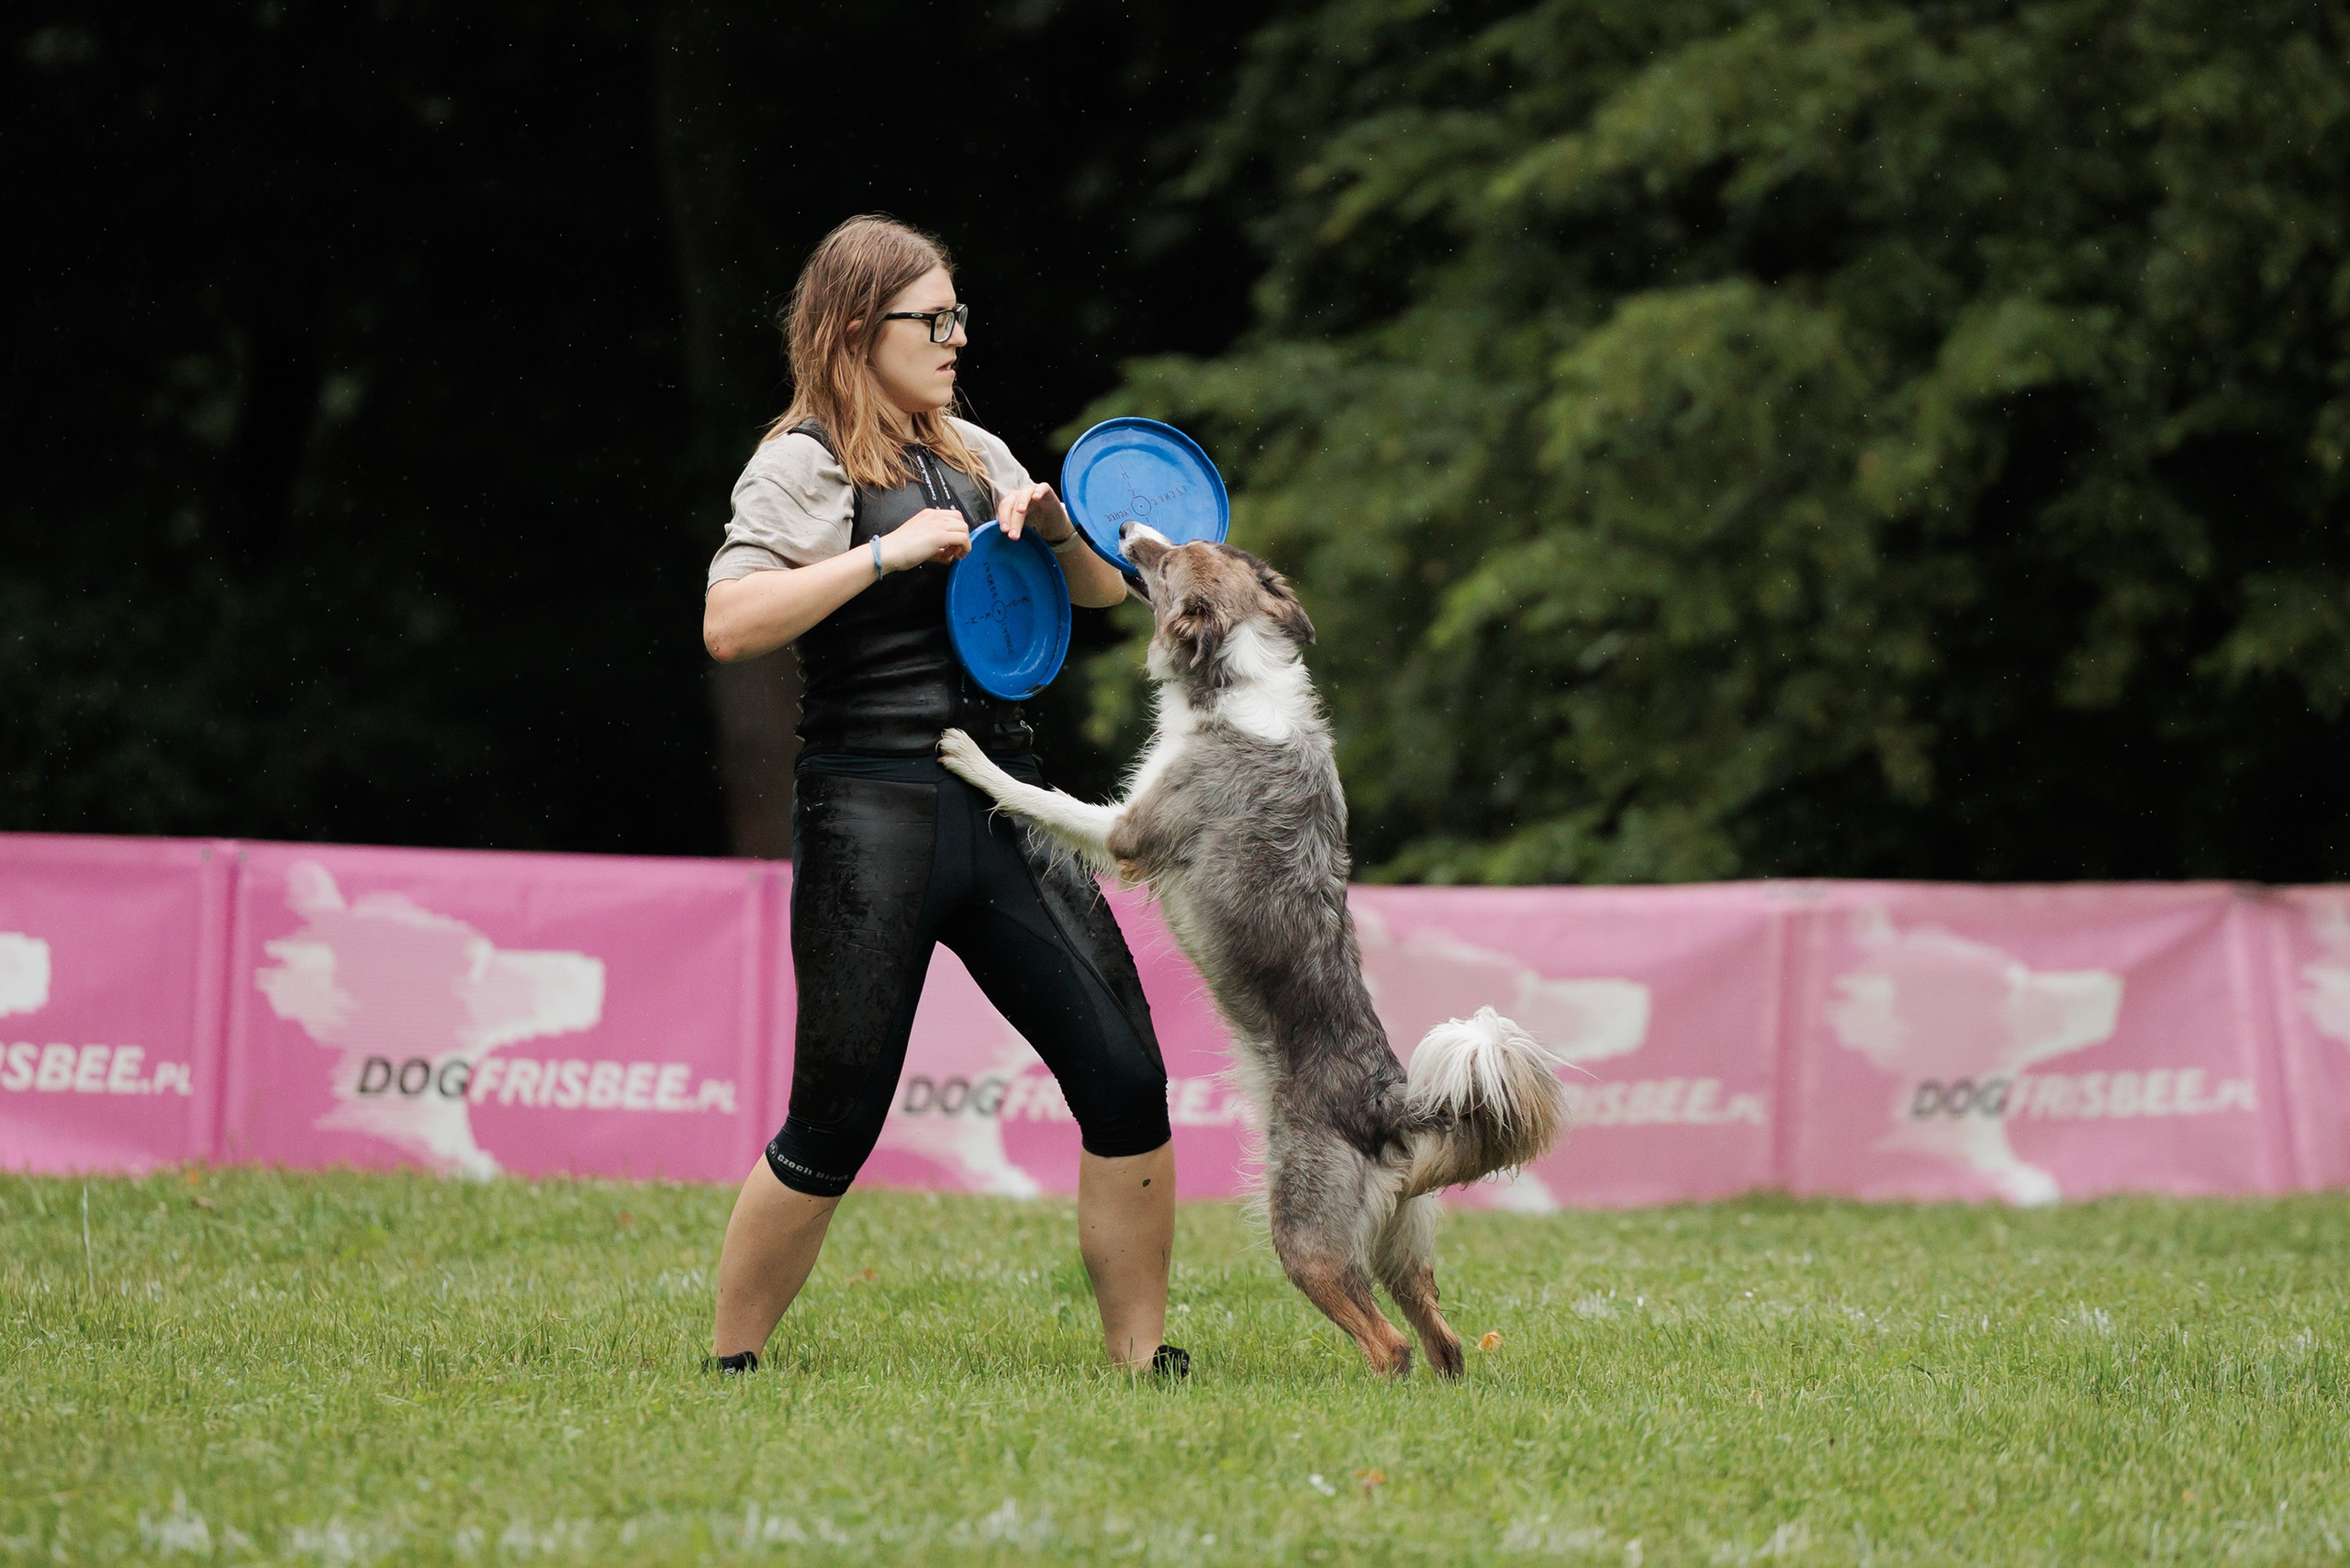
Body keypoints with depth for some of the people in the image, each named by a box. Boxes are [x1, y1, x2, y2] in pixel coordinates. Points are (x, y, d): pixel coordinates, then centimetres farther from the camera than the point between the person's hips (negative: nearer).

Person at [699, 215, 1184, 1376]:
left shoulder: (974, 456, 16)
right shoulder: (804, 465, -4)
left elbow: (1103, 590, 22)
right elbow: (728, 624, -19)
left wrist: (1055, 523, 0)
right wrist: (892, 551, -20)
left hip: (1005, 809, 6)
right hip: (873, 816, -6)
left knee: (1126, 1084, -1)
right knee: (836, 1127, -5)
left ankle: (1142, 1353, 8)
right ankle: (728, 1363, 10)